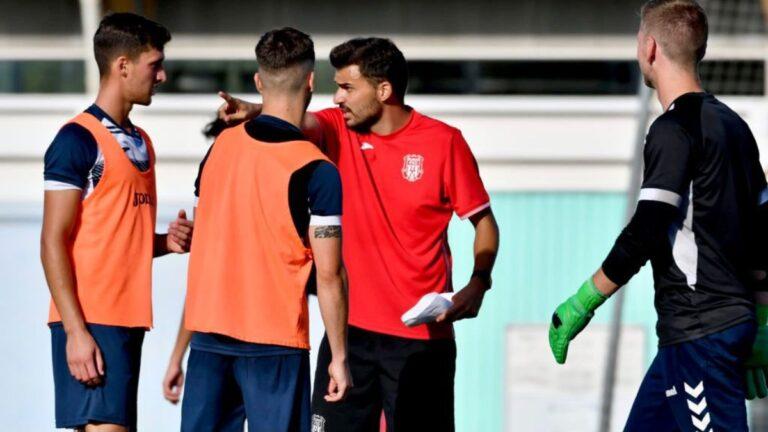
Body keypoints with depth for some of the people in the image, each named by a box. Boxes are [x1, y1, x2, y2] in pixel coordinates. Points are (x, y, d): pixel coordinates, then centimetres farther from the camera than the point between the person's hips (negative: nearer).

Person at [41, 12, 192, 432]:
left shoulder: (140, 142, 18)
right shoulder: (78, 140, -9)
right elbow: (53, 243, -13)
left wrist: (165, 241, 5)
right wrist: (76, 331, -19)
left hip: (128, 319, 8)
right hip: (91, 322, -8)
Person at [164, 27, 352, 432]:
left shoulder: (221, 147, 5)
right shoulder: (316, 172, -10)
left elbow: (201, 256, 11)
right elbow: (328, 276, -11)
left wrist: (179, 352, 16)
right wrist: (339, 357, -2)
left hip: (209, 337, 5)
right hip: (273, 341, -5)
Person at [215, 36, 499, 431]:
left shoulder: (443, 143, -6)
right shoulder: (338, 129, 2)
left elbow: (483, 220, 0)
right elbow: (300, 121, -19)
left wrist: (478, 284, -15)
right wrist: (255, 112, -40)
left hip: (421, 334, -3)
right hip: (351, 326, 3)